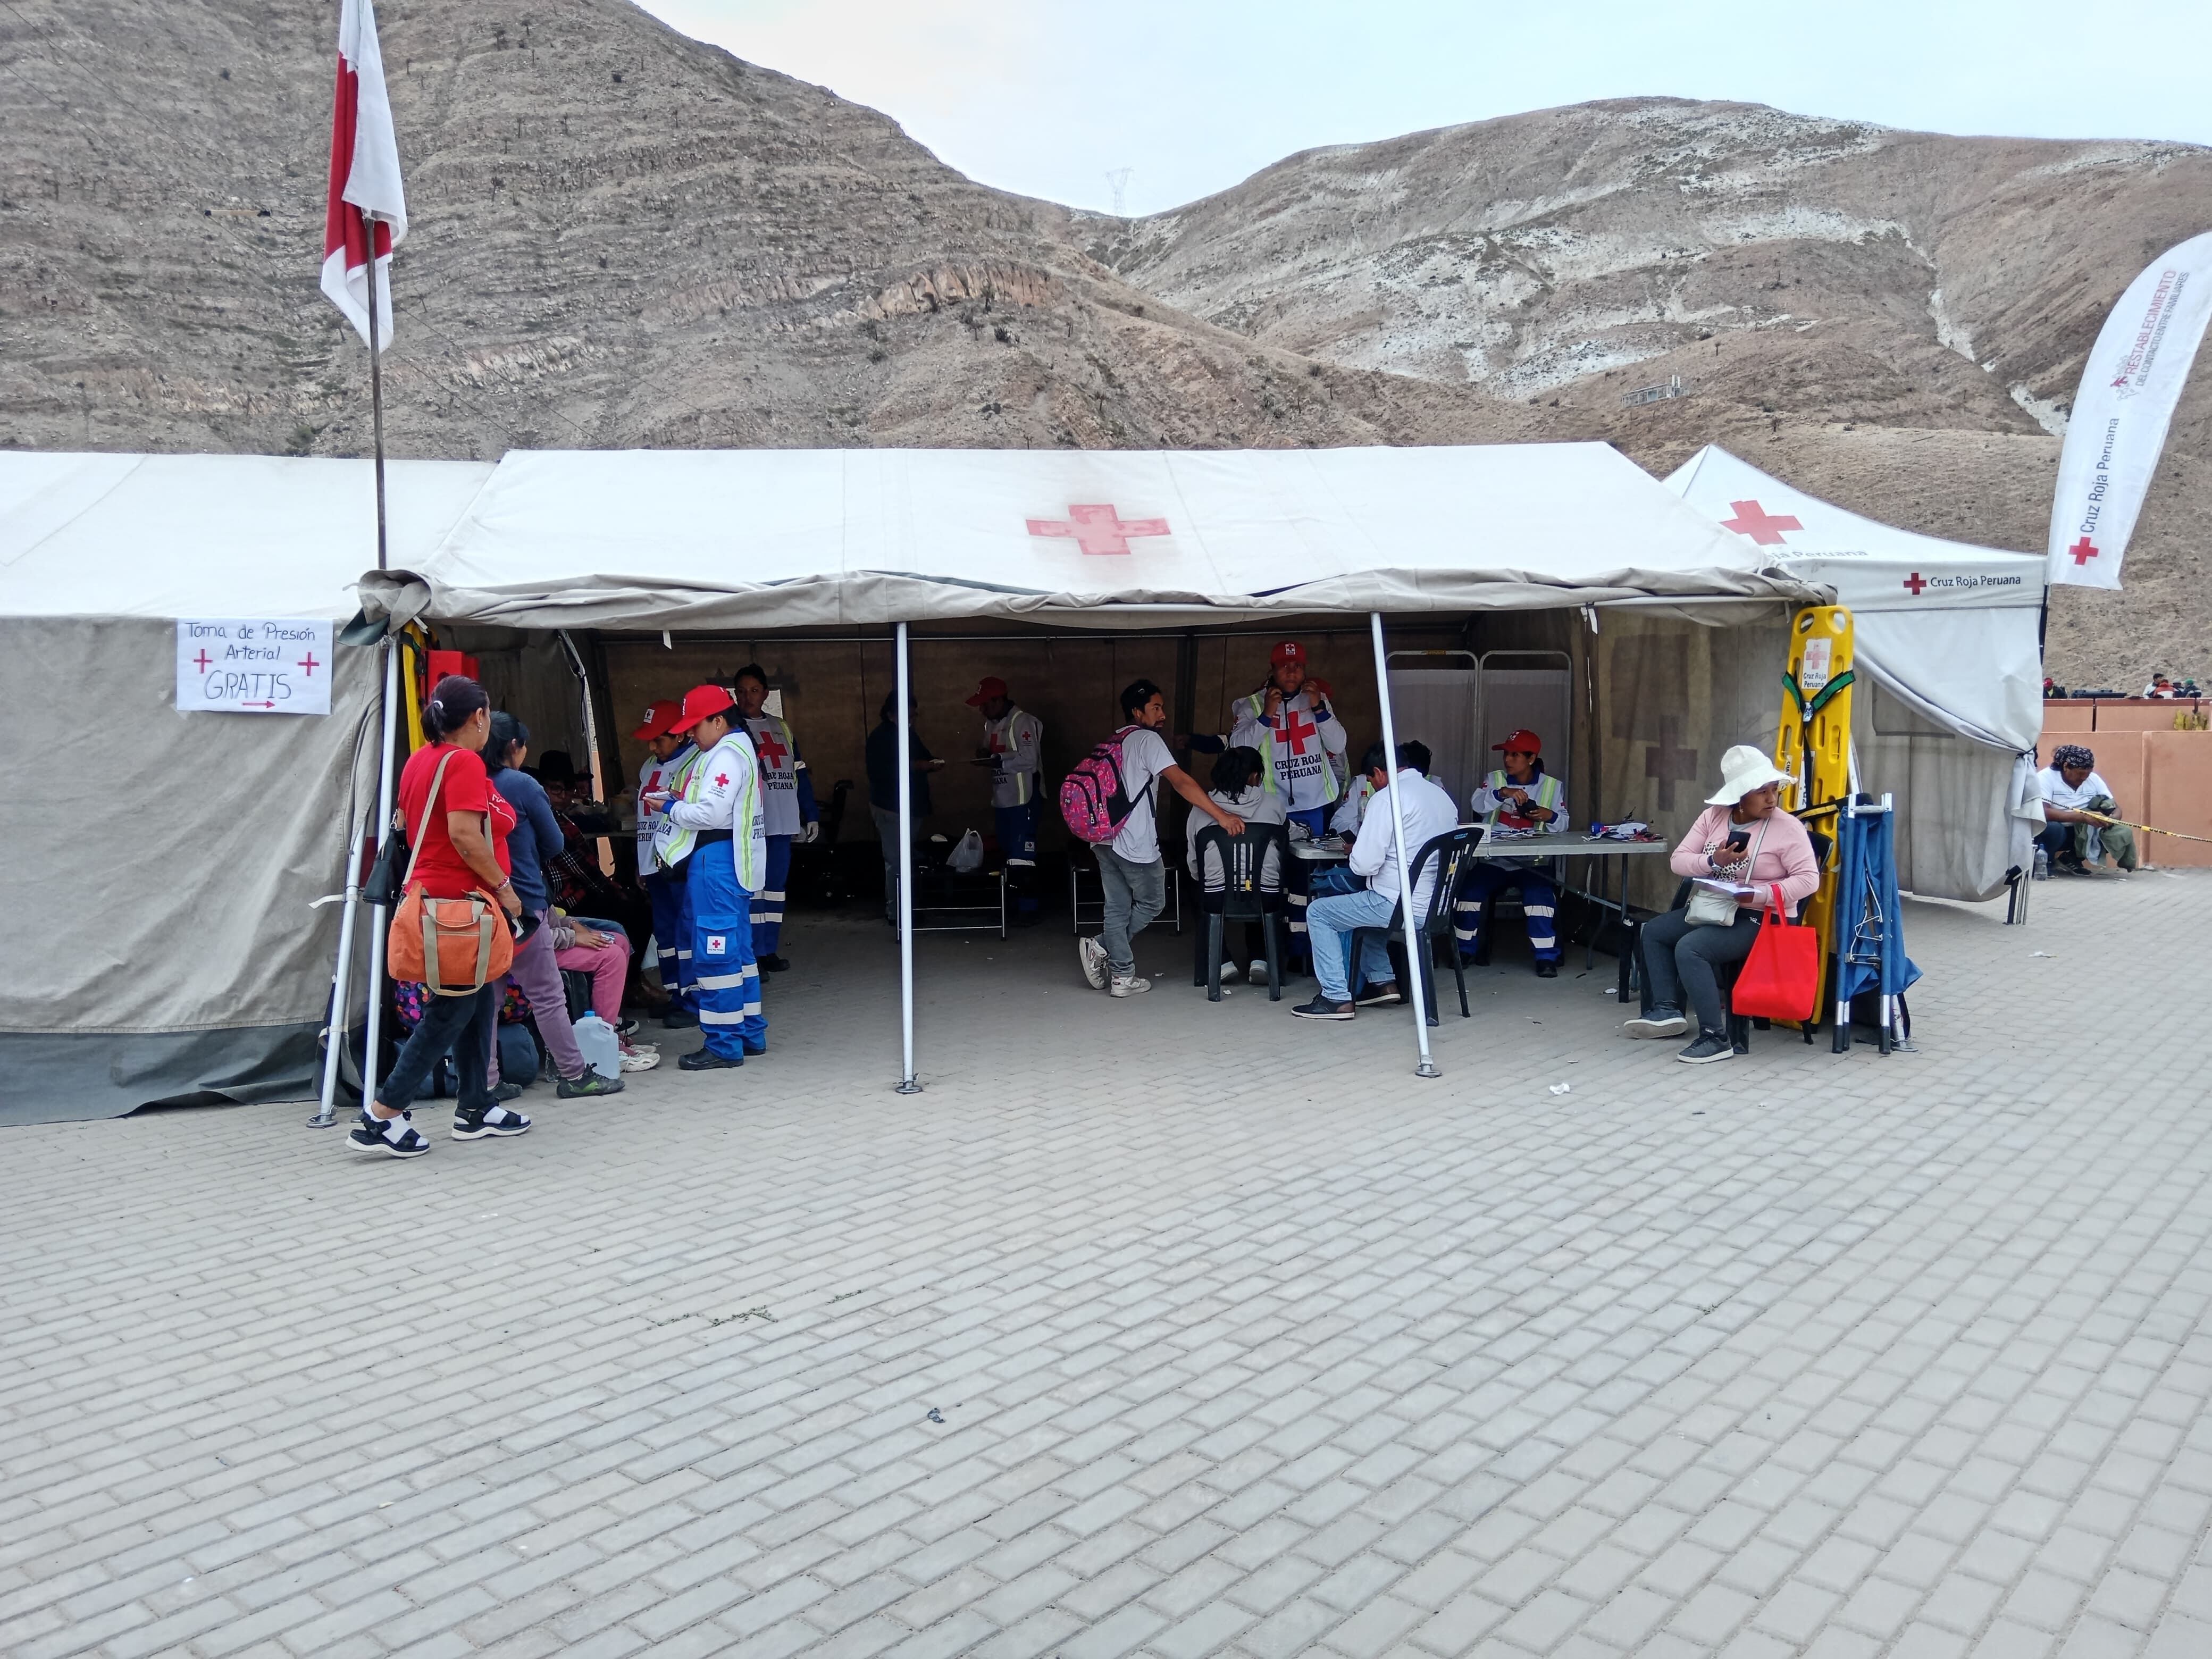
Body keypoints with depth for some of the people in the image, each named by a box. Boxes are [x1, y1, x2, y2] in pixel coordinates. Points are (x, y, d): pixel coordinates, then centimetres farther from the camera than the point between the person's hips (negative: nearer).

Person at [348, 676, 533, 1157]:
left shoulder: (420, 760, 11)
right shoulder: (464, 762, -17)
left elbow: (407, 822, 20)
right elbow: (465, 835, -25)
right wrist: (503, 887, -15)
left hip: (430, 894, 10)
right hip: (461, 901, -10)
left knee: (479, 1003, 17)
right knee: (450, 1013, -4)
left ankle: (475, 1108, 23)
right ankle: (381, 1118, -3)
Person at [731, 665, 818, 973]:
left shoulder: (782, 726, 16)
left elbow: (800, 773, 18)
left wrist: (811, 815, 13)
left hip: (782, 822, 5)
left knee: (776, 885, 8)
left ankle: (770, 950, 14)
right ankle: (754, 954, -5)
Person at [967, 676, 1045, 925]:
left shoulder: (1022, 722, -15)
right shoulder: (990, 724, 13)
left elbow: (1029, 759, -23)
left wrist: (997, 760, -24)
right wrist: (984, 753, 0)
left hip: (1022, 800, -9)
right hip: (1001, 800, 9)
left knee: (1022, 856, -7)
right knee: (1007, 854, 14)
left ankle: (1028, 909, -1)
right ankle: (1014, 905, 23)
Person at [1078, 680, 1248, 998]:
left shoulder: (1116, 741, 18)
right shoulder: (1148, 739, -8)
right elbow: (1181, 782, -18)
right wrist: (1221, 815, -22)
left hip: (1105, 838, 8)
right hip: (1135, 842, -8)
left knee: (1118, 908, 9)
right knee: (1151, 903, 9)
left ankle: (1122, 976, 8)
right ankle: (1100, 945, 2)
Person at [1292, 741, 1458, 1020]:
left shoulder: (1388, 797, -14)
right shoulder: (1442, 796, 10)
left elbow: (1365, 864, -19)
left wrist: (1355, 851, 4)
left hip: (1399, 906, -9)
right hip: (1435, 905, 9)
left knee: (1318, 913, 9)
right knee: (1359, 907, 33)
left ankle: (1336, 998, 6)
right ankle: (1383, 981, 27)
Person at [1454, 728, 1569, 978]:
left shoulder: (1553, 785, 6)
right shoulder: (1494, 779, 7)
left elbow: (1563, 823, 2)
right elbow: (1478, 805, -13)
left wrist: (1550, 816, -21)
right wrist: (1502, 793, -30)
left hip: (1532, 861, -1)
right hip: (1493, 859, 1)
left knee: (1540, 895, -30)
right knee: (1469, 889, -23)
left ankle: (1546, 958, -16)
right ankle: (1465, 950, -2)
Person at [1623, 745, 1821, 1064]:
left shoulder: (1787, 827, -14)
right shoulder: (1714, 816, 1)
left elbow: (1809, 880, -18)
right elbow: (1679, 860, -1)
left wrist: (1757, 895, -27)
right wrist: (1714, 861, -21)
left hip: (1761, 919, -8)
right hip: (1713, 908, 8)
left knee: (1689, 948, -27)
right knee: (1653, 931, 7)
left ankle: (1715, 1038, -23)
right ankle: (1667, 1009, 5)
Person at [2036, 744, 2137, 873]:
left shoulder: (2094, 779, 1)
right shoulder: (2046, 777, -17)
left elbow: (2116, 809, 2)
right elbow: (2043, 812, -30)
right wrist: (2083, 817, -36)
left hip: (2082, 833, 6)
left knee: (2123, 833, -13)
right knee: (2053, 829, -39)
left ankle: (2073, 858, 4)